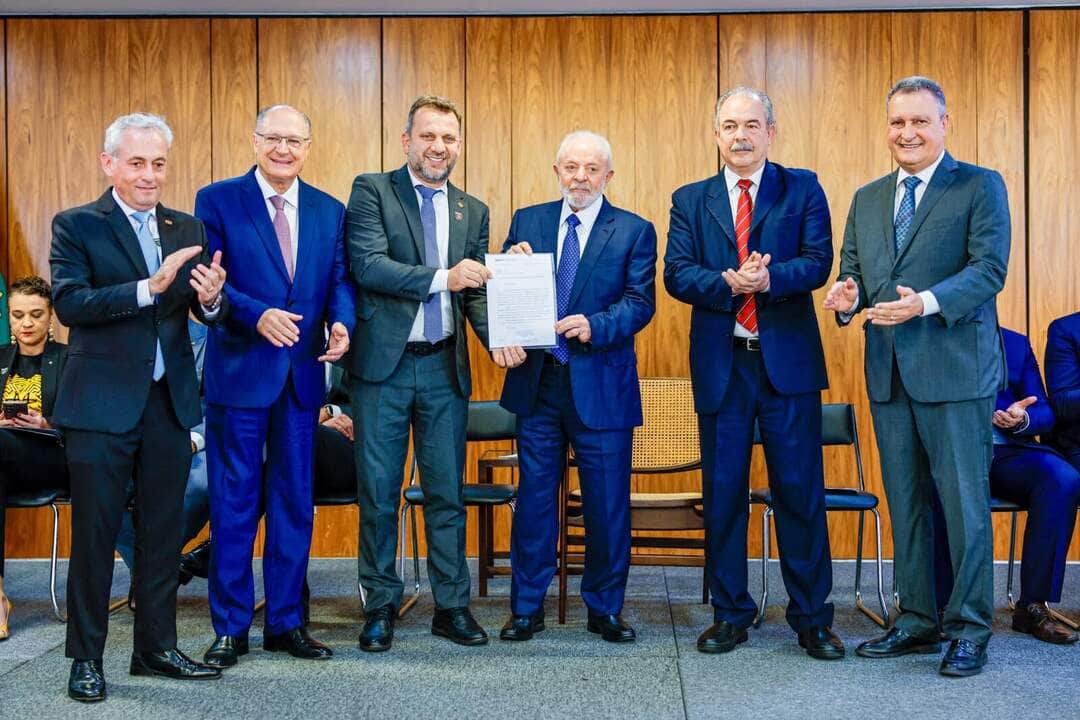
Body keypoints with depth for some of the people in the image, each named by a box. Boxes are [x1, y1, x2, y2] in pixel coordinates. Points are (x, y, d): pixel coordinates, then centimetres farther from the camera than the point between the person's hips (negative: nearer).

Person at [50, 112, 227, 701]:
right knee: (94, 534, 4)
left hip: (169, 402, 4)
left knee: (163, 532, 12)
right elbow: (69, 304, -17)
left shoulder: (187, 230, 9)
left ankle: (156, 647, 25)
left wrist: (213, 297, -21)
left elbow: (208, 314, 2)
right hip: (101, 404, -4)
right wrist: (148, 287, -29)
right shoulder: (76, 226, -3)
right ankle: (86, 658, 18)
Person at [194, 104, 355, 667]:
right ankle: (230, 627, 16)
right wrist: (257, 315, -23)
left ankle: (286, 622, 23)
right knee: (234, 503, 3)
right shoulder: (217, 201, -1)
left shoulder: (329, 211, 10)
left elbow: (339, 280, 6)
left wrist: (341, 323, -15)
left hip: (303, 374, 4)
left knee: (295, 503, 10)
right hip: (238, 371, -4)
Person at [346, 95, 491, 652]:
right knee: (378, 494, 6)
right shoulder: (371, 191, 0)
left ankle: (452, 606, 20)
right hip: (384, 364, -3)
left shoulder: (472, 210, 13)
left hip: (446, 366, 3)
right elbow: (367, 266, -14)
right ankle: (380, 606, 19)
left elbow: (476, 292, 10)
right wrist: (441, 278, -25)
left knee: (447, 492, 9)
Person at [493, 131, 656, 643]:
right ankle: (527, 607, 21)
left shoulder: (635, 231, 2)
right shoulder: (527, 221, 9)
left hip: (602, 385, -2)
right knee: (534, 497, 9)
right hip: (536, 380, 2)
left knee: (607, 502, 5)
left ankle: (605, 609, 21)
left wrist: (595, 326, -24)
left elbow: (640, 302, -7)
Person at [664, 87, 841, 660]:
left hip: (788, 359, -1)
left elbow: (818, 262, -6)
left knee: (800, 491, 2)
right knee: (722, 494, 8)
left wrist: (769, 277, -24)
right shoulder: (690, 200, 10)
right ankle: (730, 613, 21)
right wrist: (727, 283, -20)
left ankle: (811, 618, 14)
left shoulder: (802, 189, 6)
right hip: (720, 362, 2)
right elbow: (676, 273, -2)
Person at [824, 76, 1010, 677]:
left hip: (955, 369, -5)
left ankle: (970, 631, 12)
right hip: (889, 373, 6)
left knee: (965, 503, -1)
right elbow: (853, 272, 15)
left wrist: (926, 302, -26)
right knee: (906, 503, 12)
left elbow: (990, 268, -11)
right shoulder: (867, 199, 16)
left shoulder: (981, 186, -1)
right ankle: (918, 621, 23)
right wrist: (849, 296, -8)